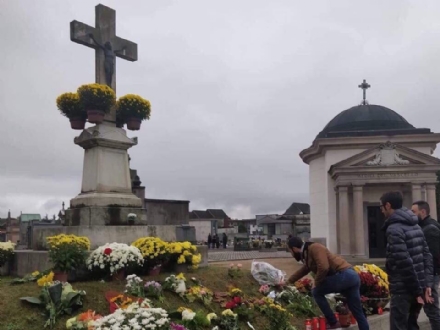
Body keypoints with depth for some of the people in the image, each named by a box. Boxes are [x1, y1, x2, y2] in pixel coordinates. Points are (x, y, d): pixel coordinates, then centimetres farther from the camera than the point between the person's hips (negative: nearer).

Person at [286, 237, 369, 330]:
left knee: (317, 292, 2)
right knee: (358, 312, 12)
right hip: (351, 276, 10)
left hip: (344, 275, -10)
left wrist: (316, 283, -6)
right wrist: (288, 281, 46)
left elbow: (323, 268, -22)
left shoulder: (314, 248, -9)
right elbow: (302, 271, 38)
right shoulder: (308, 253, 21)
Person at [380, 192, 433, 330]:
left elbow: (404, 263, -21)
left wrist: (417, 290, -15)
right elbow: (427, 255, 10)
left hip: (403, 289, -9)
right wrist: (427, 283, 6)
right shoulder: (415, 226, 12)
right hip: (417, 287, 9)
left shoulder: (394, 229, -16)